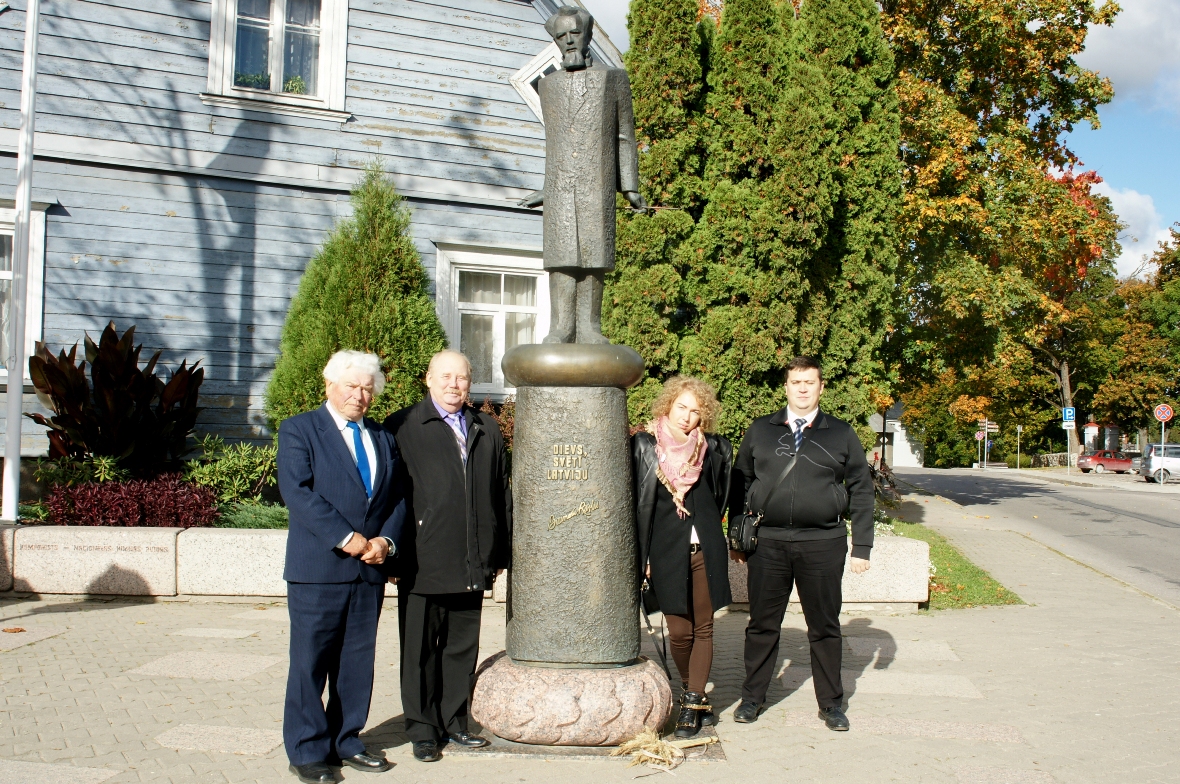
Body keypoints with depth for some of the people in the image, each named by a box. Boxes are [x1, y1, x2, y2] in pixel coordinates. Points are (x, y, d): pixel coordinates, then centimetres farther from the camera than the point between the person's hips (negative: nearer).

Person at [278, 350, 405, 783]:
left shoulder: (384, 438, 15)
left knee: (357, 662, 11)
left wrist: (385, 540, -5)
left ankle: (345, 742, 23)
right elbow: (298, 492, -13)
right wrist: (346, 538, -17)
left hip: (370, 569, 5)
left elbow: (397, 498, 14)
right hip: (317, 568, -5)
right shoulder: (298, 430, -1)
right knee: (310, 662, 1)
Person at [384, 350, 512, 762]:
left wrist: (501, 552, 9)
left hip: (472, 566, 4)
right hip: (423, 564, -4)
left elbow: (502, 492, 14)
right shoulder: (402, 427, 1)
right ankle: (423, 728, 18)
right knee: (420, 650, 6)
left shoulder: (487, 430, 15)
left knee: (462, 647, 12)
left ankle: (454, 721, 25)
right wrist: (393, 552, -9)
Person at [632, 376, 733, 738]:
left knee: (702, 628, 3)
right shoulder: (643, 446, -1)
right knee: (679, 631, 1)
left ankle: (692, 705, 12)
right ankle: (698, 699, 22)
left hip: (705, 550, 2)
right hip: (667, 552, -1)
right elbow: (638, 504, -1)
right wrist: (642, 556, -3)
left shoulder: (713, 448, 3)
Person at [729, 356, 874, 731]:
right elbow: (740, 485, 11)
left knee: (824, 627, 9)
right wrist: (735, 538, 8)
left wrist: (862, 546, 2)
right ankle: (752, 697, 21)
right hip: (769, 542, 1)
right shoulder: (760, 431, 7)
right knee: (762, 624, 8)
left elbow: (861, 492, 7)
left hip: (824, 544, 0)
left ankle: (831, 703, 22)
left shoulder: (841, 434, 5)